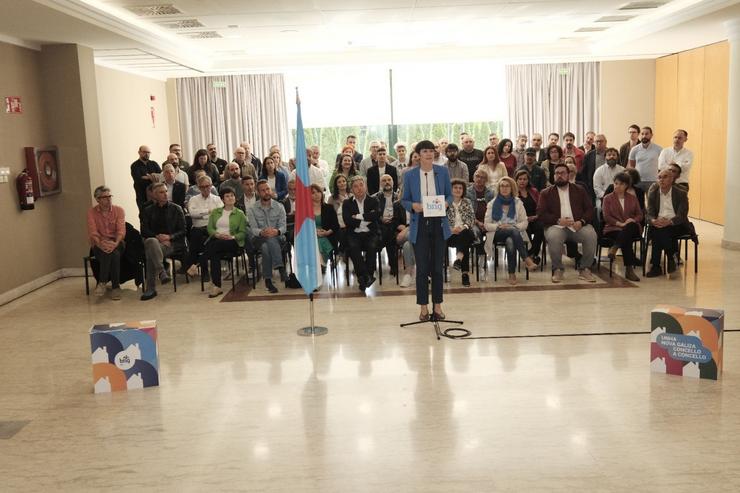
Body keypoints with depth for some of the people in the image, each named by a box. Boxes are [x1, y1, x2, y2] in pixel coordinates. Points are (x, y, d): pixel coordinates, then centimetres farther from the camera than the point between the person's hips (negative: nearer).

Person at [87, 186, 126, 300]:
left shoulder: (119, 210, 3)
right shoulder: (92, 212, 2)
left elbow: (121, 230, -9)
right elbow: (93, 232, -9)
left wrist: (115, 243, -29)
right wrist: (101, 244, -30)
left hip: (116, 243, 0)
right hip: (99, 245, 0)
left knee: (114, 252, -34)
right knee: (107, 252, -35)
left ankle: (102, 283, -25)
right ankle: (115, 286, -29)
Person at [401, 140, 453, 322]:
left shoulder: (443, 172, 4)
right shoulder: (410, 175, 1)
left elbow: (449, 195, 11)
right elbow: (404, 200, 6)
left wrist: (446, 203, -11)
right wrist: (414, 206, -15)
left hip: (439, 223, 1)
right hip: (420, 224, -1)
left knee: (437, 266, 7)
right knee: (422, 268, 2)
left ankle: (437, 305, 18)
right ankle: (423, 307, 13)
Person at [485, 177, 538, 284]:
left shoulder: (518, 203, 13)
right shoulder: (492, 204, 11)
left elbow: (525, 223, 7)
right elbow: (487, 225, 4)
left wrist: (514, 226, -13)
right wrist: (499, 226, -15)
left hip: (515, 233, 1)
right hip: (497, 234, -1)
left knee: (510, 241, -39)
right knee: (514, 232, -37)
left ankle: (512, 274, -33)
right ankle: (527, 260, -41)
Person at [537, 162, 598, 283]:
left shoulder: (580, 190, 18)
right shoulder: (546, 193, 13)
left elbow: (590, 209, 10)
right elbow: (541, 214, 2)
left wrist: (581, 221, -11)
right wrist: (558, 220, -13)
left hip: (577, 225, 2)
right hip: (557, 226, -2)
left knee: (591, 234, -30)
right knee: (553, 236, -36)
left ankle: (585, 269, -13)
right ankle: (557, 270, -17)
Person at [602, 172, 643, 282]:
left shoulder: (633, 198, 21)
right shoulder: (608, 198, 13)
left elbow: (640, 215, 14)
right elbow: (606, 217, 0)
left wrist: (633, 220, -11)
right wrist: (620, 223, -15)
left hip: (632, 228, 2)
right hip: (614, 228, -2)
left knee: (630, 227, -38)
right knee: (627, 240, -35)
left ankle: (614, 248, -44)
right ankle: (629, 269, -39)